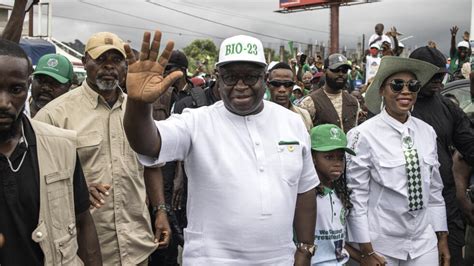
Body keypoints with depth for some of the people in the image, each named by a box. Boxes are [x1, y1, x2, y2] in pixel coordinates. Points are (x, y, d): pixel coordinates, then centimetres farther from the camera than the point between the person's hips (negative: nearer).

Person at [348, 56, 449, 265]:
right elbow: (356, 195, -12)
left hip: (424, 241, 4)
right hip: (381, 243, -4)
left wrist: (442, 237, 10)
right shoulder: (364, 135, -14)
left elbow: (434, 190, 8)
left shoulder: (427, 132, 1)